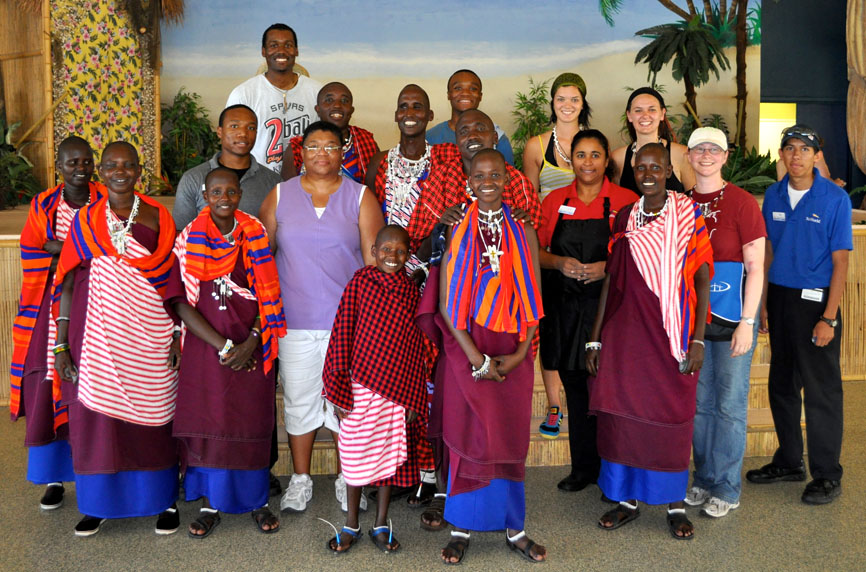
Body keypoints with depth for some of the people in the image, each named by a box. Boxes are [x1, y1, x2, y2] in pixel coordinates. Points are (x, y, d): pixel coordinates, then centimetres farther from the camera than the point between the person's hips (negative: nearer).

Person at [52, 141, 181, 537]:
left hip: (148, 336, -1)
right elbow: (69, 283, 5)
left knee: (152, 416, 4)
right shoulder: (85, 221, 7)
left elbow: (172, 282, 3)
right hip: (97, 335, 1)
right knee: (97, 412, 5)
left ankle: (165, 500, 18)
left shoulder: (157, 217, 4)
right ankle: (98, 503, 21)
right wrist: (61, 345, 1)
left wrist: (177, 336, -5)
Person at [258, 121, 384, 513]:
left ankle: (348, 478, 22)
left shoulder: (360, 197, 3)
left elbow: (375, 260, 1)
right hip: (294, 319, 1)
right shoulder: (279, 195, 7)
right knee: (298, 399, 8)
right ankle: (300, 480, 23)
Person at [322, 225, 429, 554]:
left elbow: (417, 348, 6)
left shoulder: (411, 291, 4)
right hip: (360, 384, -2)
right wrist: (339, 390, -8)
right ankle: (351, 526, 25)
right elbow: (342, 335, -5)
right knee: (355, 453, 8)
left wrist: (413, 397, 3)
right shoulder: (360, 283, -4)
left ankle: (381, 525, 26)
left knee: (391, 453, 10)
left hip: (397, 388, 2)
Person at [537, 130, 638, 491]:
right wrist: (559, 262, -8)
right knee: (575, 387, 10)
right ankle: (583, 468, 22)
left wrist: (607, 268, -15)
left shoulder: (626, 201, 0)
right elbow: (536, 251, 11)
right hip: (565, 309, 3)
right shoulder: (555, 201, 9)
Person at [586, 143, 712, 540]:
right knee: (620, 411, 5)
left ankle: (675, 504, 20)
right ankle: (627, 499, 21)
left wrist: (698, 340, -8)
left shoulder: (688, 214, -1)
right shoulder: (624, 219, 8)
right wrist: (594, 339, 7)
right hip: (625, 333, 3)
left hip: (672, 334, -3)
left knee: (672, 417, 3)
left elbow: (702, 280, -2)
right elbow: (611, 280, 10)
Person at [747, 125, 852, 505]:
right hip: (780, 298, 5)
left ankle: (827, 475, 14)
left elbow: (840, 261, -10)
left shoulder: (835, 199, -8)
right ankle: (789, 462, 29)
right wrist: (763, 304, 9)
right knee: (782, 385, 14)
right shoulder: (773, 196, 6)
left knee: (821, 391, 1)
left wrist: (828, 317, -15)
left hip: (815, 301, -5)